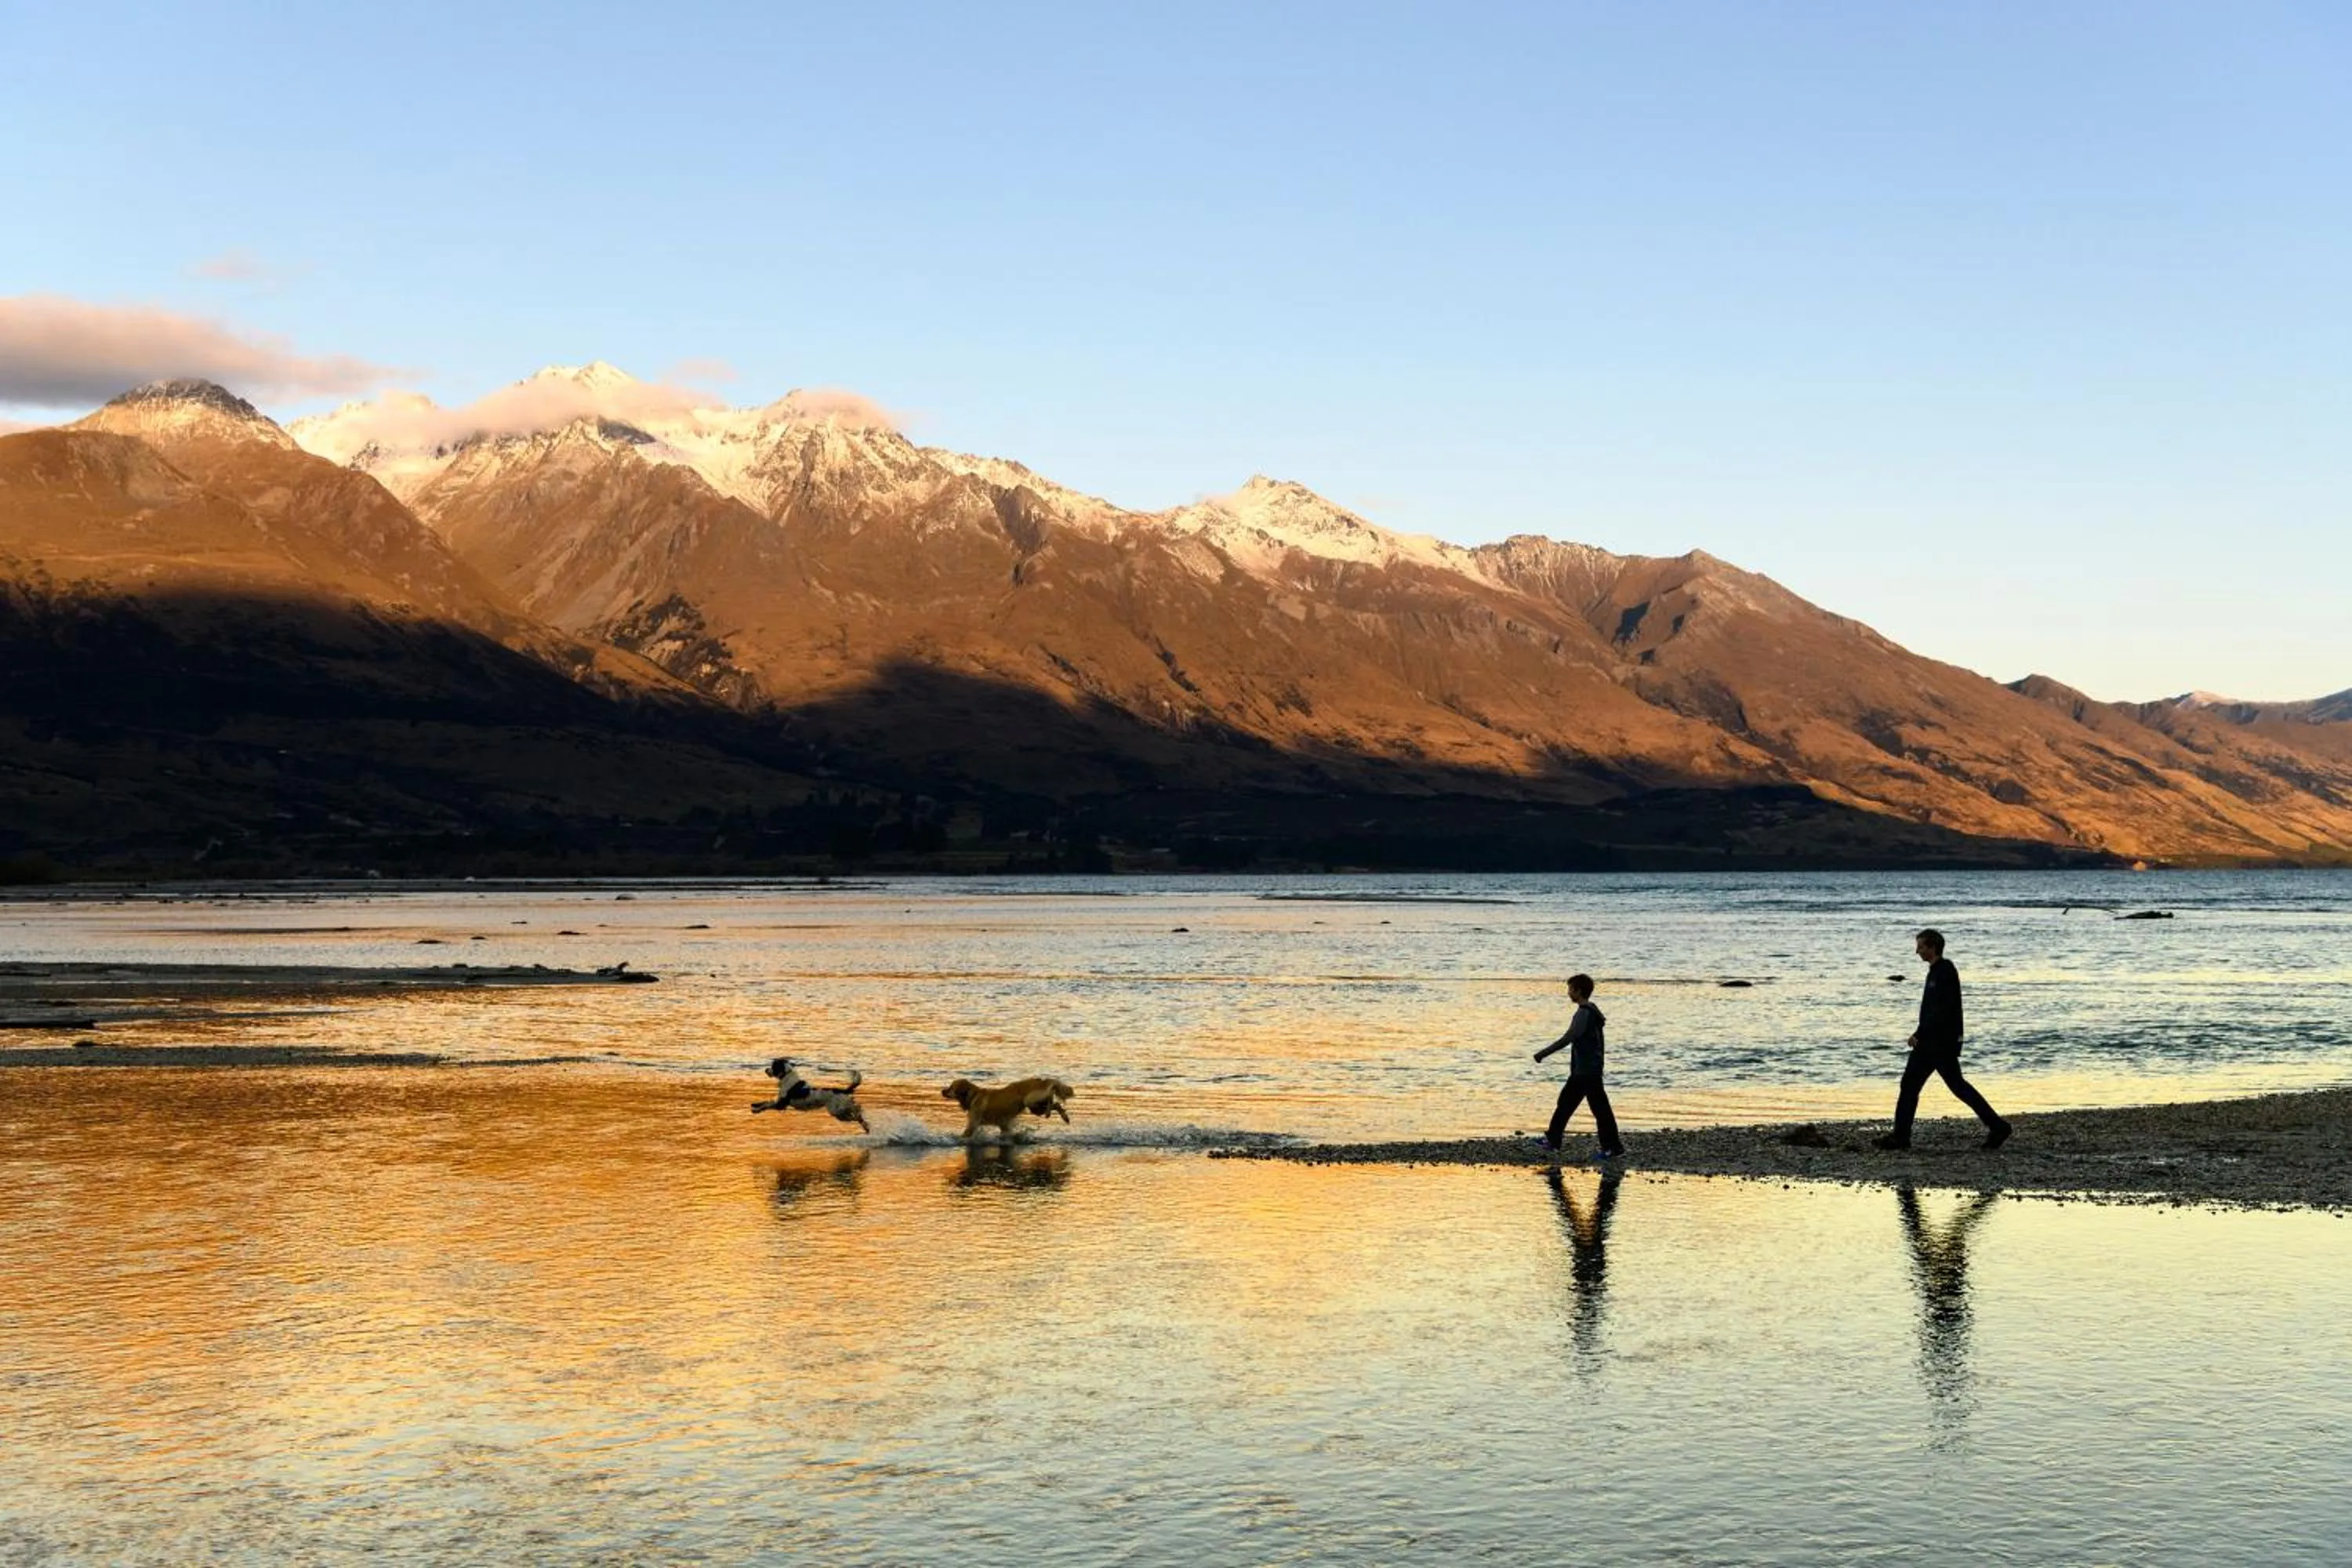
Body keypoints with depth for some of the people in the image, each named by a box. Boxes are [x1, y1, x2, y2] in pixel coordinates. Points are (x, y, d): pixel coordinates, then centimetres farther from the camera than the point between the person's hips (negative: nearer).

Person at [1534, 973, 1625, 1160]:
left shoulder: (1584, 1014, -18)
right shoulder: (1592, 1011, 12)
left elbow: (1567, 1039, -21)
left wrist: (1543, 1054, -16)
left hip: (1587, 1072, -10)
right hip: (1582, 1071, 10)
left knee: (1599, 1107, -4)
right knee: (1565, 1102, 13)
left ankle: (1613, 1147, 1)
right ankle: (1553, 1140, 19)